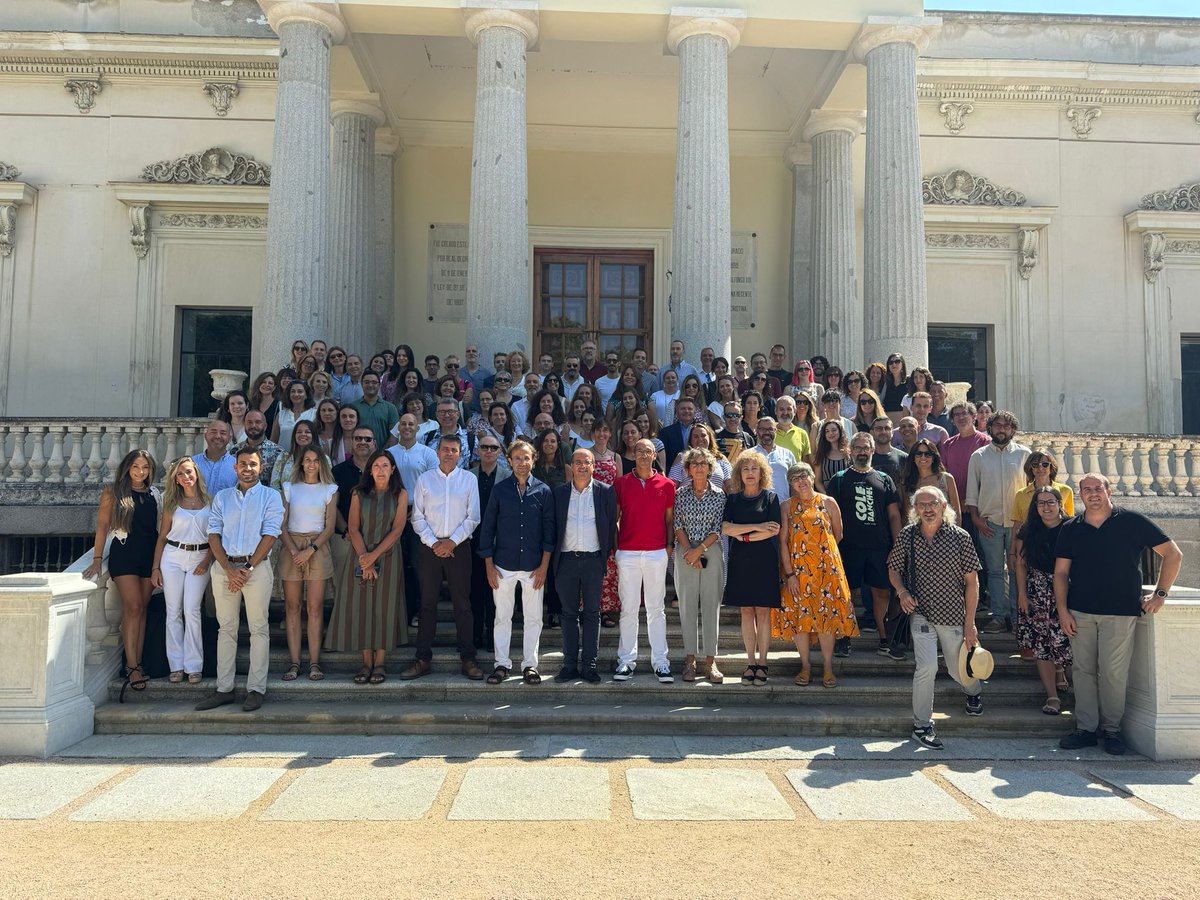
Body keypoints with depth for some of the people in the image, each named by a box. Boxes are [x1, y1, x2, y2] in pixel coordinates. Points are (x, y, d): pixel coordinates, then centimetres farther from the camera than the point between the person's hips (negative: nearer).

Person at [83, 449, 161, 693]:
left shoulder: (155, 494, 11)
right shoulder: (113, 492, 2)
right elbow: (102, 525, -1)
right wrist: (97, 558, -8)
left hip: (150, 554, 4)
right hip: (123, 553, -3)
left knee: (141, 609, 5)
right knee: (133, 607, -12)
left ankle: (137, 662, 10)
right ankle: (132, 665, -7)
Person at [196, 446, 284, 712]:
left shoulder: (270, 496, 4)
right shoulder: (222, 497, 14)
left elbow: (270, 535, -5)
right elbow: (213, 534, 6)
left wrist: (248, 568, -12)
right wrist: (229, 569, -7)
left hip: (257, 567, -3)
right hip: (224, 567, 3)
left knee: (259, 628, -1)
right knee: (226, 628, 6)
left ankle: (256, 689, 3)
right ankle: (224, 689, 12)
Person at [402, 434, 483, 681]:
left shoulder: (469, 479, 4)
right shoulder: (424, 480, 6)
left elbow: (473, 517, 0)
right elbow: (418, 517, 4)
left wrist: (452, 541, -9)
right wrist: (433, 542, -7)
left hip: (459, 547, -1)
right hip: (429, 547, 1)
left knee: (462, 604, 2)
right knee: (427, 603, 5)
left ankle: (468, 659, 9)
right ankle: (423, 659, 12)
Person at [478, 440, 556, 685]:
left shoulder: (543, 491, 1)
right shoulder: (499, 490, 2)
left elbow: (548, 529, 2)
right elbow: (488, 527, 4)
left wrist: (544, 566, -3)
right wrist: (489, 565, 0)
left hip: (533, 566, 0)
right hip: (503, 564, 0)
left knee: (533, 618, 6)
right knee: (502, 616, 7)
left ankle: (529, 664, 18)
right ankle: (502, 664, 18)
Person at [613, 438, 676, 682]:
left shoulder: (666, 485, 4)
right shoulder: (621, 483, 4)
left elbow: (669, 519, 9)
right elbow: (614, 517, 7)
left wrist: (669, 545, -1)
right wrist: (615, 545, 0)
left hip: (657, 553, 0)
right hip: (627, 553, 0)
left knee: (657, 609, 6)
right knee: (628, 609, 5)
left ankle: (660, 662, 11)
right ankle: (626, 660, 13)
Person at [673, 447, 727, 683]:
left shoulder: (719, 495, 5)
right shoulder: (680, 493, 6)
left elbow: (718, 528, -1)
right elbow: (678, 525, 1)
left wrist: (699, 549, -10)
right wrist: (689, 551, -9)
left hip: (711, 553, 0)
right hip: (685, 554, 0)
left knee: (711, 606, 0)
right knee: (687, 606, 2)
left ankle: (710, 661, 5)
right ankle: (690, 659, 10)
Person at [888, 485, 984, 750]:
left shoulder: (960, 537, -9)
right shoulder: (907, 535, -4)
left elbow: (972, 581, -5)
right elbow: (894, 569, 10)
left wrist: (970, 624, -5)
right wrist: (902, 592, -11)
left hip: (954, 616, 0)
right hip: (921, 613, 0)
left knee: (959, 670, 15)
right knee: (927, 667, -16)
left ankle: (975, 691, 53)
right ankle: (921, 726, 2)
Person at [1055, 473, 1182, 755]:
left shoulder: (1132, 521, -1)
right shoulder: (1071, 529, 7)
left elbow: (1173, 554, 2)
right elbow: (1061, 573, 7)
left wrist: (1160, 593, -3)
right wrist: (1063, 610, -1)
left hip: (1120, 613, -3)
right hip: (1079, 613, 3)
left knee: (1114, 673, -1)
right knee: (1084, 671, 6)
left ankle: (1111, 729, 15)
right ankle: (1086, 728, 15)